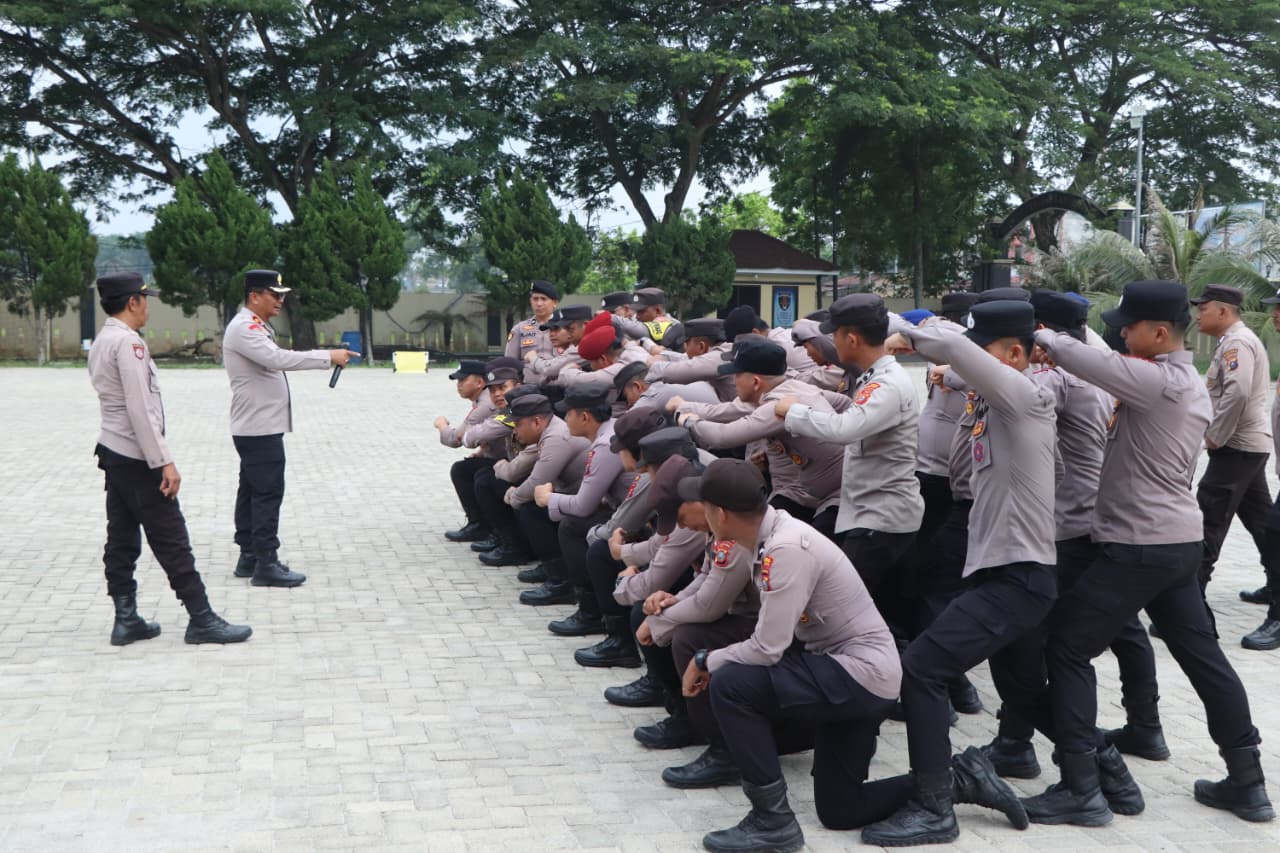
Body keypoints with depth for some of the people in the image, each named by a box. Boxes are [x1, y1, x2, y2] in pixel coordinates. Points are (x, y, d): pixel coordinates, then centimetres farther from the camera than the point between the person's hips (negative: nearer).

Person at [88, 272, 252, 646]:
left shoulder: (101, 342, 12)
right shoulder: (128, 342, -17)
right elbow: (140, 409, -22)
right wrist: (164, 462, -20)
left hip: (112, 453, 9)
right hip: (137, 457, -9)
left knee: (121, 540, 10)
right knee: (171, 541, -4)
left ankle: (126, 620, 15)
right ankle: (201, 620, 1)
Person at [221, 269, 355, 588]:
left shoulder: (254, 327, 18)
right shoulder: (243, 328, -17)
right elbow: (277, 358, -31)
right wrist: (328, 357, -30)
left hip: (257, 427, 11)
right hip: (259, 428, -11)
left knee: (251, 491, 12)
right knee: (268, 493, -9)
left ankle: (249, 557, 18)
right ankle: (266, 564, -7)